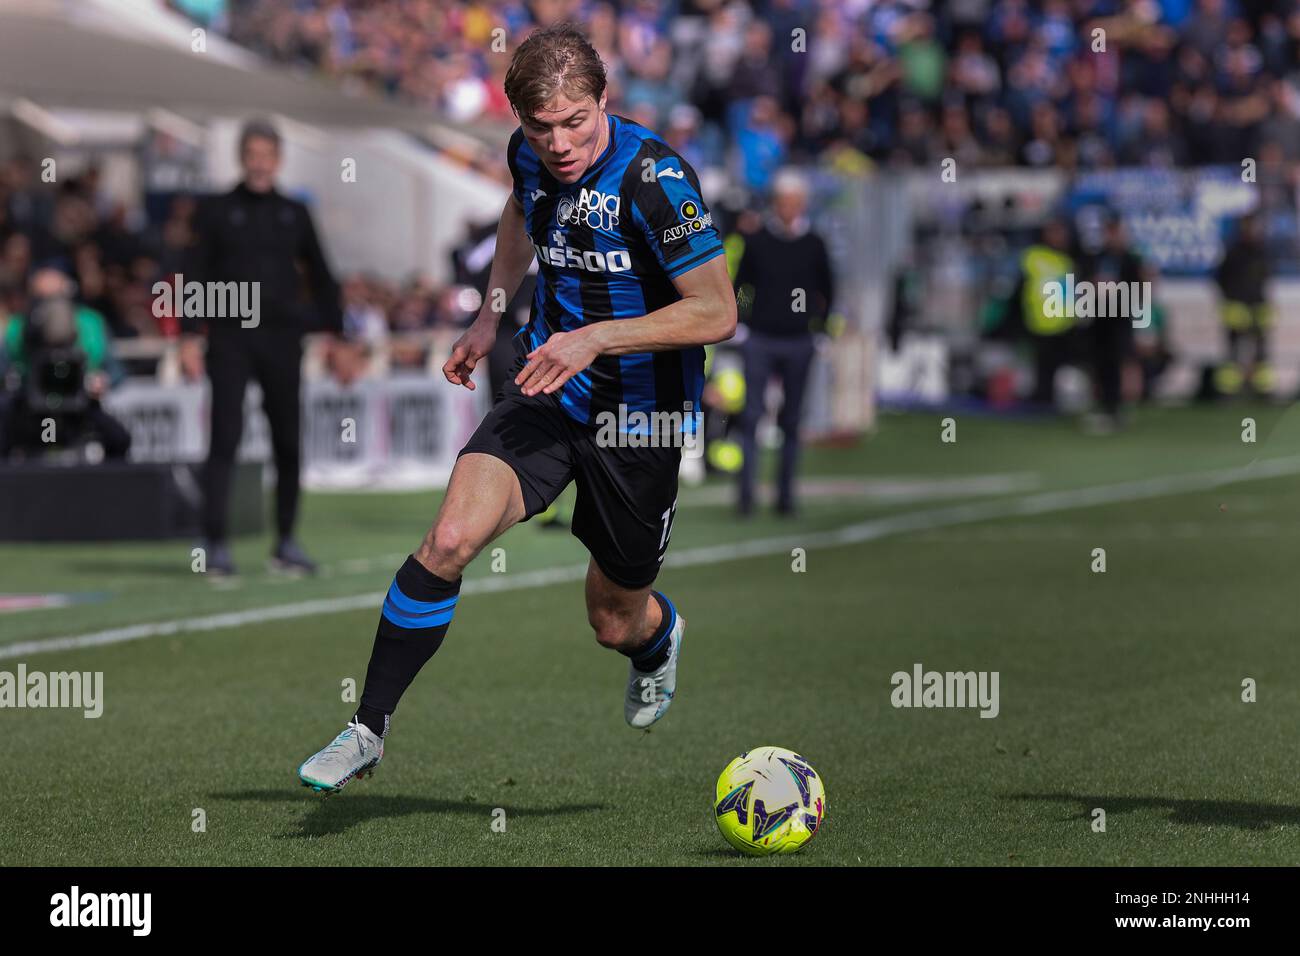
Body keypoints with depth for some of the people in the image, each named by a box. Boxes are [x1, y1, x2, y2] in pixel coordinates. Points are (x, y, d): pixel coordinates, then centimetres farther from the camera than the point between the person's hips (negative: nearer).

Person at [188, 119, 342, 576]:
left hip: (282, 338, 3)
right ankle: (215, 542, -7)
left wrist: (335, 332, 9)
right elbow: (196, 275, 1)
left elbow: (320, 277, 16)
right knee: (225, 439, -8)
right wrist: (190, 335, -8)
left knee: (288, 443, 4)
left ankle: (285, 542, 14)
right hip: (230, 337, -3)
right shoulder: (216, 211, 4)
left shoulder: (294, 214, 11)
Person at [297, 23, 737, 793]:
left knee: (615, 624, 12)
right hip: (548, 392, 4)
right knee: (449, 540, -22)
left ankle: (659, 636, 52)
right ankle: (369, 729, -10)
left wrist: (596, 338, -29)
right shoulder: (531, 153, -3)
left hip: (640, 415, -4)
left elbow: (717, 312, -21)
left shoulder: (654, 179, -23)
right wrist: (492, 316, 19)